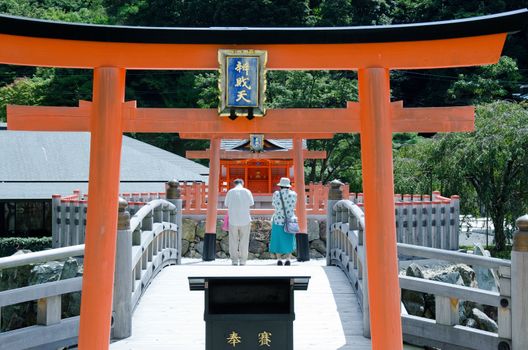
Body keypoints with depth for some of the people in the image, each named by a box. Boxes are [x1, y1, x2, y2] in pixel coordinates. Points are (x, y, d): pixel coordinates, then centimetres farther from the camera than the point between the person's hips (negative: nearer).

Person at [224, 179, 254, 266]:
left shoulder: (230, 192, -2)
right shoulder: (247, 191, -2)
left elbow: (226, 204, 6)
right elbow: (251, 204, 5)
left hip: (233, 220, 0)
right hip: (245, 220, 0)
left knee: (233, 241, 9)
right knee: (244, 241, 8)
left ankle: (234, 260, 9)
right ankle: (243, 260, 8)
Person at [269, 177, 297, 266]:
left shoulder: (276, 194, -7)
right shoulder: (293, 194, -3)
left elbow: (274, 206, 7)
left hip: (278, 220, -1)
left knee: (278, 239, 9)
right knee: (288, 240, 12)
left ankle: (279, 259, 6)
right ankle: (288, 259, 6)